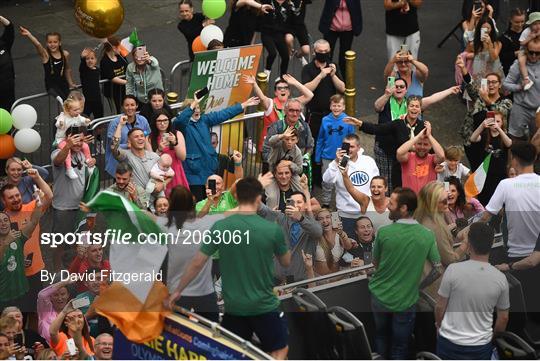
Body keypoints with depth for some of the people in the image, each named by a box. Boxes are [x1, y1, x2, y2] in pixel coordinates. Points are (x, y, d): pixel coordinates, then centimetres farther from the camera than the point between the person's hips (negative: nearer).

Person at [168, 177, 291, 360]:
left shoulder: (219, 227, -8)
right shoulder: (273, 229, -12)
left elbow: (196, 264, -3)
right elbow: (286, 262, 6)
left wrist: (177, 291, 10)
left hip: (233, 307, 2)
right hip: (264, 306, -2)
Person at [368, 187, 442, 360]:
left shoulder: (383, 232, -17)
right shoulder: (427, 235, -11)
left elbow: (376, 263, -1)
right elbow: (438, 270, -6)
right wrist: (418, 286, 9)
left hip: (380, 296, 0)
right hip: (406, 301, 0)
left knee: (381, 336, 25)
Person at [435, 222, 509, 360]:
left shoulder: (453, 270, -16)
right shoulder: (500, 278, -9)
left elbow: (440, 307, -6)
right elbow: (503, 318, 2)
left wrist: (439, 325, 15)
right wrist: (494, 336, 21)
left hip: (450, 343, -1)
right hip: (481, 346, 1)